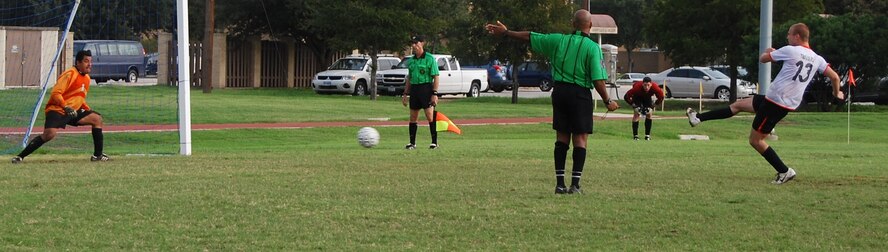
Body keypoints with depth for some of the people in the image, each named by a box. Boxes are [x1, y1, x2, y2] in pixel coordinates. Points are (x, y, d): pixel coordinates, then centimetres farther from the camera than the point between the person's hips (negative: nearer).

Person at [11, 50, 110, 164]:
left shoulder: (87, 78, 12)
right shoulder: (70, 74, -15)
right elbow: (55, 93, -21)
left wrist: (88, 109, 11)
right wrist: (66, 107, -30)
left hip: (73, 111, 9)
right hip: (57, 110, -9)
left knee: (97, 119, 6)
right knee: (49, 134, -30)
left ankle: (98, 155, 10)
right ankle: (20, 156, -24)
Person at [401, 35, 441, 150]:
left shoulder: (430, 58, -6)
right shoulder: (411, 60, 14)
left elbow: (436, 77, -8)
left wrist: (435, 94, -15)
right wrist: (405, 94, 16)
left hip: (426, 88, -6)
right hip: (414, 89, 6)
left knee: (430, 115, -10)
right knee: (413, 117, 7)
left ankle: (434, 142, -4)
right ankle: (412, 143, 13)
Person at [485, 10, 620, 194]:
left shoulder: (559, 40, 2)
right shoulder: (593, 47, -9)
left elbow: (529, 37, 11)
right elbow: (598, 80, -13)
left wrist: (505, 32, 23)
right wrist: (607, 101, -2)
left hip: (560, 90, 4)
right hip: (580, 94, -4)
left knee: (562, 138, 10)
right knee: (580, 139, 0)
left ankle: (560, 184, 11)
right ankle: (575, 185, -5)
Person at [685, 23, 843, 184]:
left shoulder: (790, 51, -14)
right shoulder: (817, 59, 4)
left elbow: (763, 59, -4)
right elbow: (834, 76, 5)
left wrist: (768, 52, 21)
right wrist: (837, 93, 25)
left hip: (775, 101, -8)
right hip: (789, 103, 8)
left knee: (755, 140, 2)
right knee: (738, 105, 19)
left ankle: (784, 171, 4)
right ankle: (698, 118, 24)